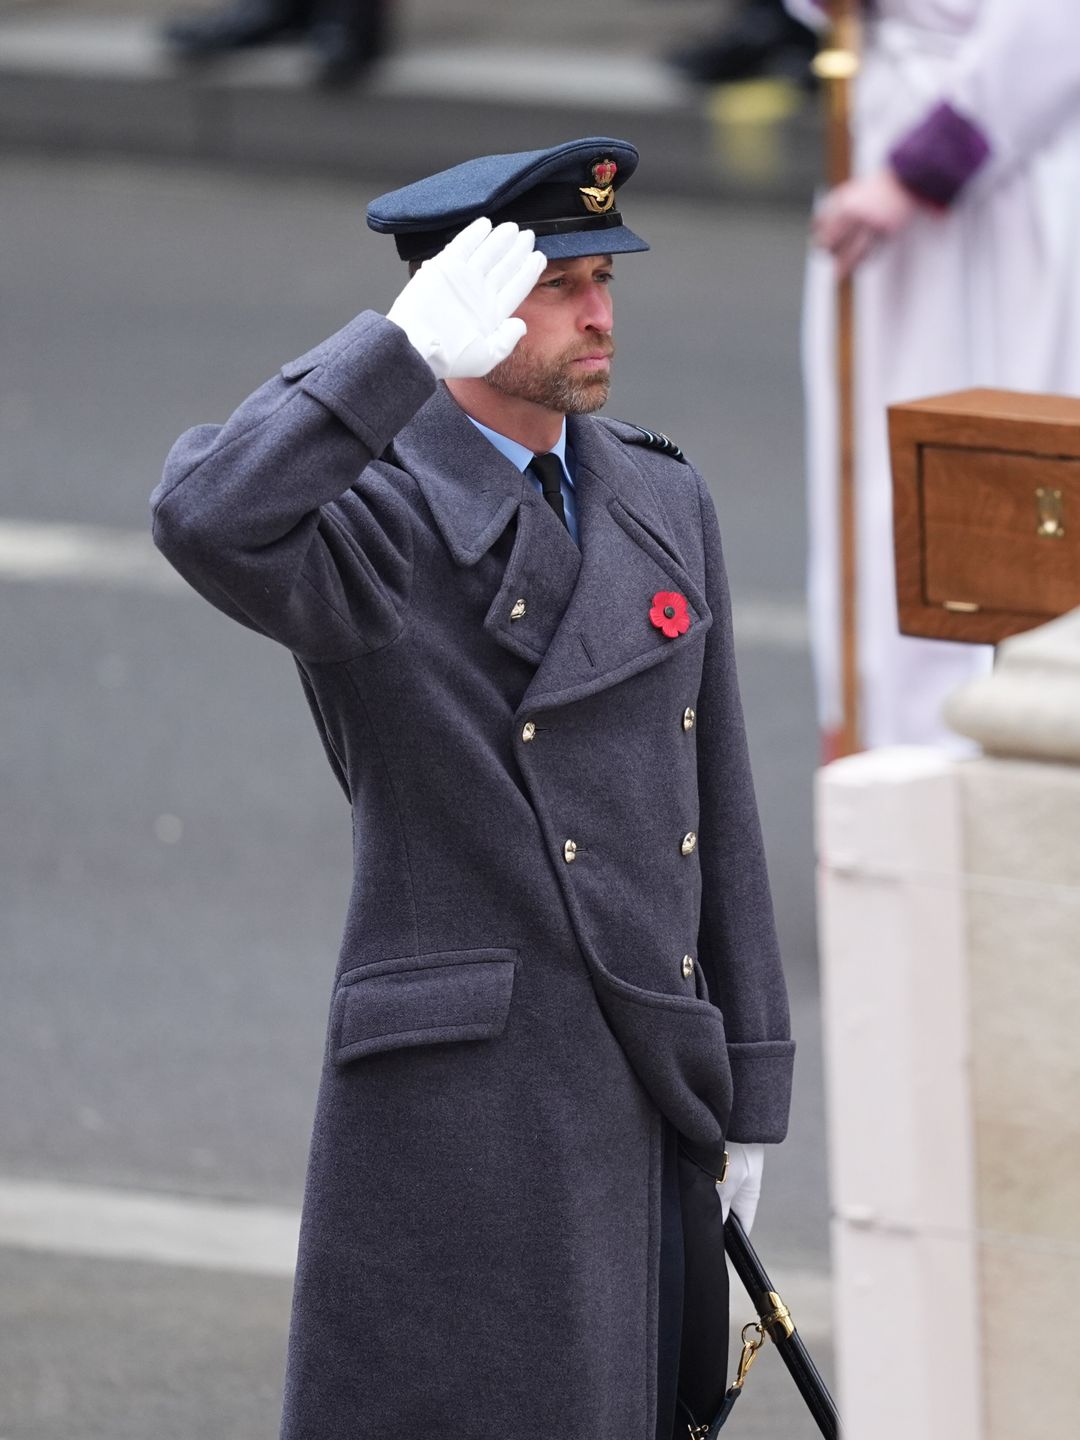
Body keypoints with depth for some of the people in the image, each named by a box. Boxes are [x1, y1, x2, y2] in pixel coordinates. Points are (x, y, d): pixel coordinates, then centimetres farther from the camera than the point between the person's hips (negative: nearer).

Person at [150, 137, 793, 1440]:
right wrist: (407, 352, -36)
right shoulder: (369, 525, -8)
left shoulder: (661, 504, 12)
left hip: (645, 1095, 7)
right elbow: (207, 521, -33)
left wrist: (746, 1095, 14)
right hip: (458, 1098, -6)